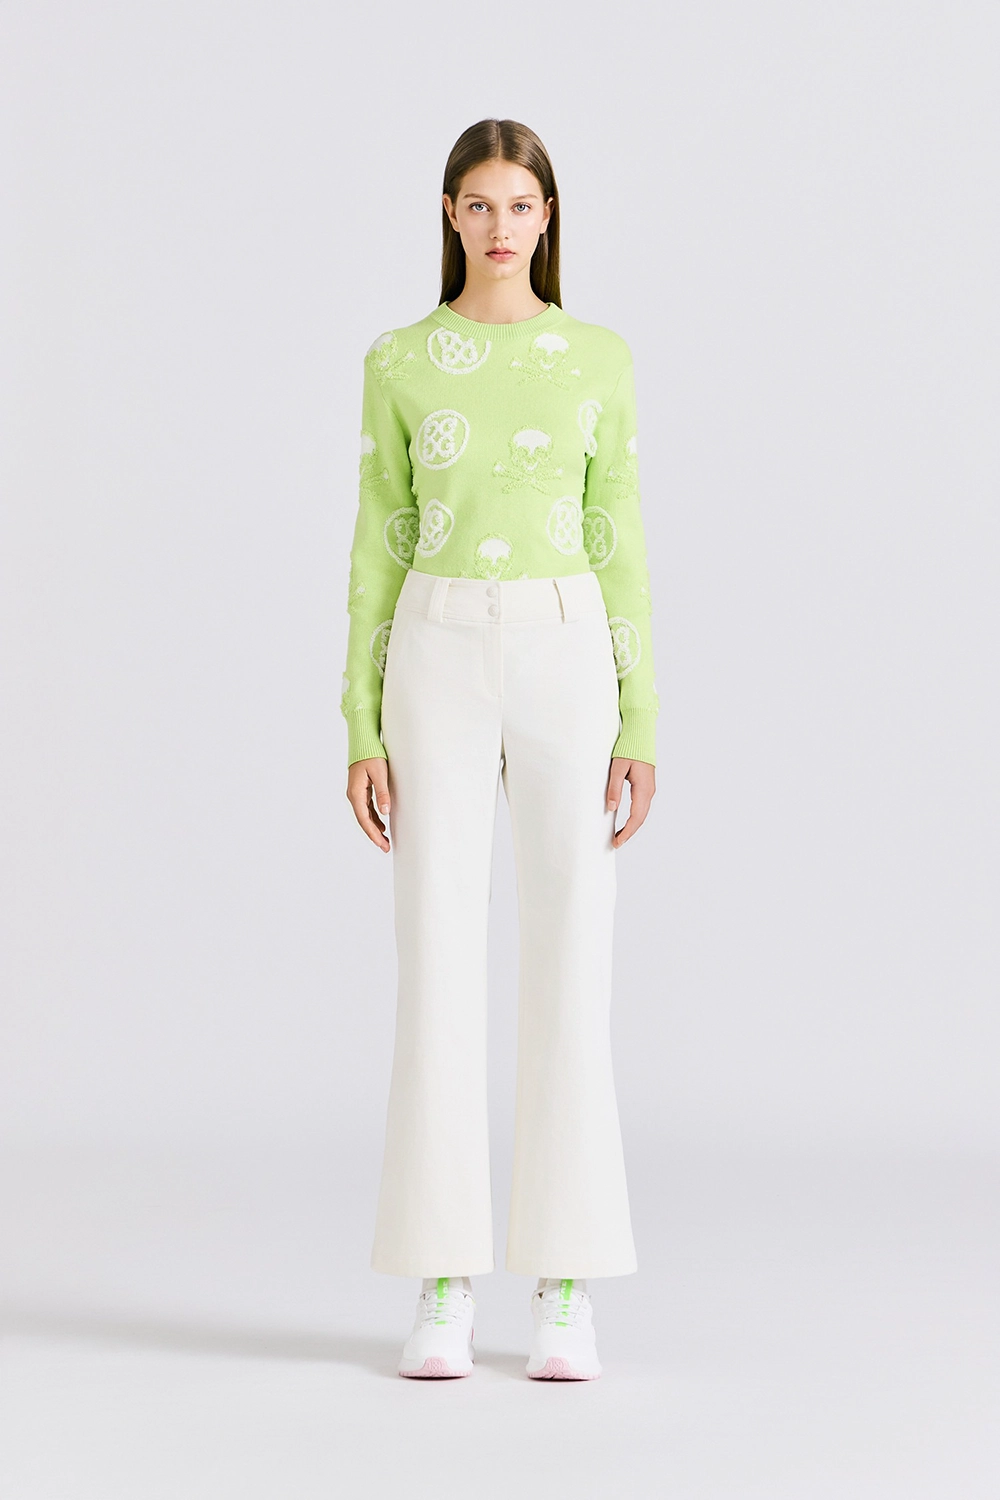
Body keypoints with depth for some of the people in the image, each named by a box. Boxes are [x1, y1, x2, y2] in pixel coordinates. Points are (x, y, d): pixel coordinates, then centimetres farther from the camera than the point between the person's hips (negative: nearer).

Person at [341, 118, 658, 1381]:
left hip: (567, 660, 0)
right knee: (438, 966, -3)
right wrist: (363, 729, 0)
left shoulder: (599, 357, 8)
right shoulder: (398, 362, 6)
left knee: (570, 966, -1)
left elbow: (618, 542, 7)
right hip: (441, 661, 0)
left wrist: (641, 722, 1)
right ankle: (444, 1289, 6)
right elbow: (378, 544, 6)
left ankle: (566, 1290, 7)